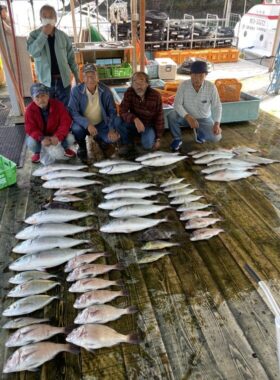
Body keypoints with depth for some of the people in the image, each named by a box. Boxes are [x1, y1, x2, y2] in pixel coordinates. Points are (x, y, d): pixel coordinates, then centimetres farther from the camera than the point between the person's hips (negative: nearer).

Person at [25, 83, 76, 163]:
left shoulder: (58, 105, -19)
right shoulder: (30, 109, -19)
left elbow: (65, 123, -22)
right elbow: (30, 129, -20)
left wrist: (57, 136, -38)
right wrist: (42, 138, -40)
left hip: (56, 135, 0)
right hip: (40, 136, 0)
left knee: (70, 139, -27)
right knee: (31, 143, -30)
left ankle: (66, 149, 12)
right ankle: (37, 153, 9)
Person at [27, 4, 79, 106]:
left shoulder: (63, 36, 3)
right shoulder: (35, 35, -1)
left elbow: (71, 57, 7)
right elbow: (33, 52, -18)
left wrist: (77, 76, 6)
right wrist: (43, 34, -20)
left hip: (63, 80, 1)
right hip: (45, 81, -1)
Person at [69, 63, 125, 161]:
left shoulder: (105, 90, -8)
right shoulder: (76, 90, -14)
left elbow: (112, 111, -4)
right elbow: (73, 112, -20)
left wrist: (112, 129, -20)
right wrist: (87, 124, -36)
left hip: (101, 124, 1)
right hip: (84, 125, -1)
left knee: (115, 135, -24)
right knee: (76, 128, -34)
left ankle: (99, 139, 14)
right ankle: (82, 146, 2)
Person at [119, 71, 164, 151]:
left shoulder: (156, 95, -19)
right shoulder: (129, 92, -16)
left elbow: (159, 117, -12)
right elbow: (122, 111, -24)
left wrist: (158, 138, -11)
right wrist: (135, 119, -44)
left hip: (149, 125, -2)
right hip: (134, 124, 2)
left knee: (147, 144, -28)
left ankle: (151, 135, 10)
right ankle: (127, 144, 0)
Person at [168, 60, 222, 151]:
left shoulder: (211, 87, -17)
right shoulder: (184, 85, -18)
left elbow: (217, 106, -13)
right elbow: (177, 104, -22)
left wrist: (217, 123, -28)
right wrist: (188, 117, -38)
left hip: (204, 119, 1)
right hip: (187, 117, 0)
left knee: (216, 137, -20)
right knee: (171, 116, -30)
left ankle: (200, 133, 15)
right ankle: (177, 139, -3)